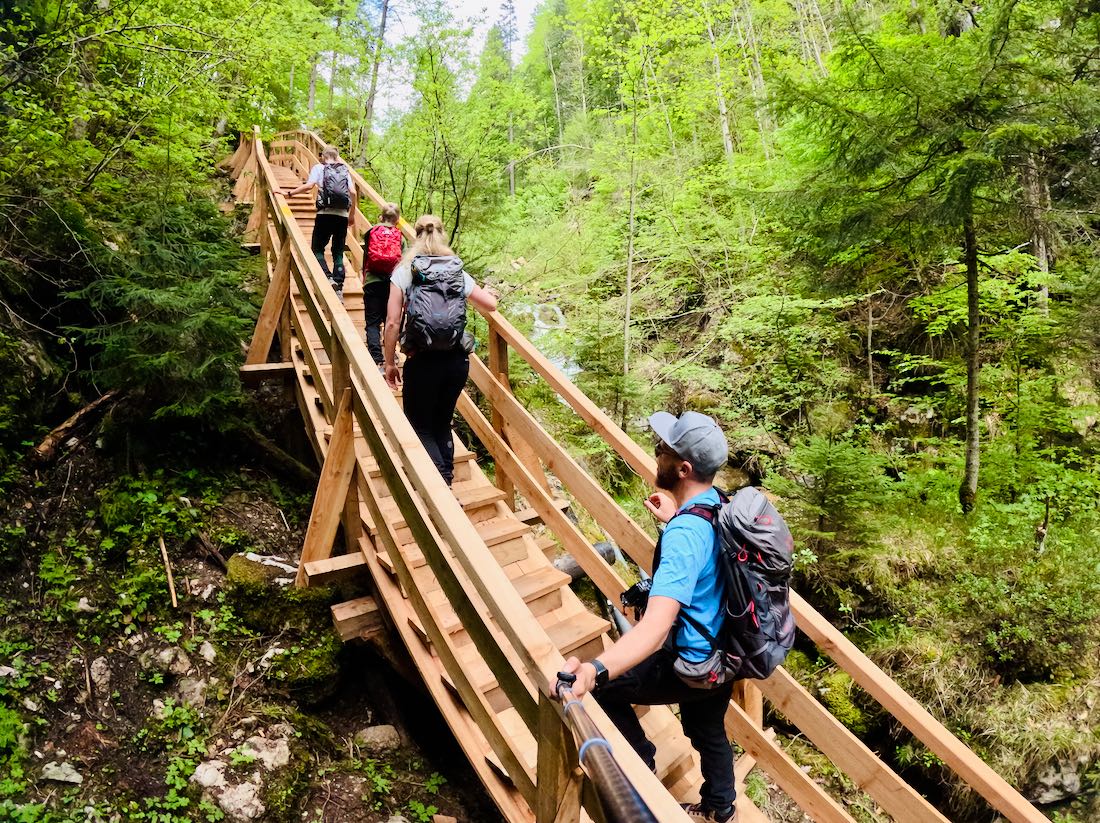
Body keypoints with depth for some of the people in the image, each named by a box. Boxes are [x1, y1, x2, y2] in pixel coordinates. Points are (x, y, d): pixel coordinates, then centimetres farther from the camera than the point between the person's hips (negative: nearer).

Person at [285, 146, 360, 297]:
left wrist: (290, 193, 0)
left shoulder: (319, 168, 6)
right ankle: (339, 288, 0)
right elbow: (353, 192, 6)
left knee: (317, 248, 7)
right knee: (338, 252, 7)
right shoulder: (345, 171, 15)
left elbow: (309, 185, -8)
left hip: (325, 214, -3)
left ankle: (328, 278, -17)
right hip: (342, 215, 3)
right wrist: (353, 211, 17)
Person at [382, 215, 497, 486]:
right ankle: (446, 478, 22)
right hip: (457, 359, 3)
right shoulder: (458, 272, 7)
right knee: (442, 423, 21)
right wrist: (487, 292, 37)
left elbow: (392, 322, -6)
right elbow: (490, 304, 14)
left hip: (422, 360, -3)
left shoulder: (404, 271, -1)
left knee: (419, 426, 9)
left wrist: (389, 362, 3)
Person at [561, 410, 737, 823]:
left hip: (694, 665, -9)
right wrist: (673, 519, 14)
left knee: (604, 689, 8)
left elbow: (656, 627, -48)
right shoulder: (719, 505, -7)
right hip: (724, 651, 9)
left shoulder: (683, 535, -35)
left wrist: (595, 671, -61)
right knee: (708, 730, 31)